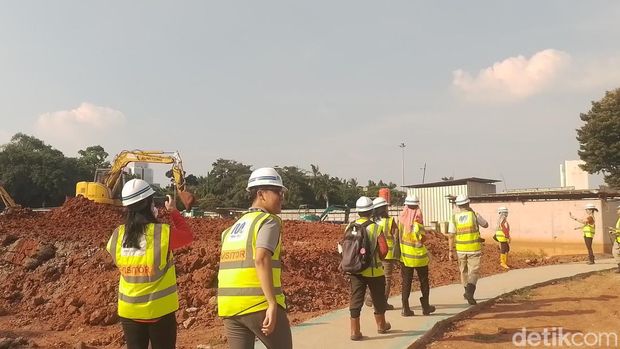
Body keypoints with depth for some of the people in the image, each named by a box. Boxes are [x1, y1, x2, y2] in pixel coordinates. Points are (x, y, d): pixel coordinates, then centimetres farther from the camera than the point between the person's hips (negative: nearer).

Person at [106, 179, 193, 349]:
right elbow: (188, 236, 1)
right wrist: (173, 212, 11)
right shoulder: (164, 233, -19)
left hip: (129, 311, 3)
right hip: (160, 310, -3)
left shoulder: (117, 236, -7)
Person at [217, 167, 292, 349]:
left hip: (230, 305, 7)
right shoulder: (269, 221, -5)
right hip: (259, 304, -7)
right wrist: (273, 304, -23)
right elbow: (261, 259, -21)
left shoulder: (234, 227, 19)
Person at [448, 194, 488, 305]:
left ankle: (469, 293, 30)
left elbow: (451, 235, -7)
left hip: (460, 249, 2)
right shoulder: (474, 215, -8)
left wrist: (451, 251, -1)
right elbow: (486, 225, 10)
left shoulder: (454, 217, -5)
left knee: (464, 271, 19)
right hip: (474, 248, -2)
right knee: (474, 272, -1)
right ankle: (469, 292, -23)